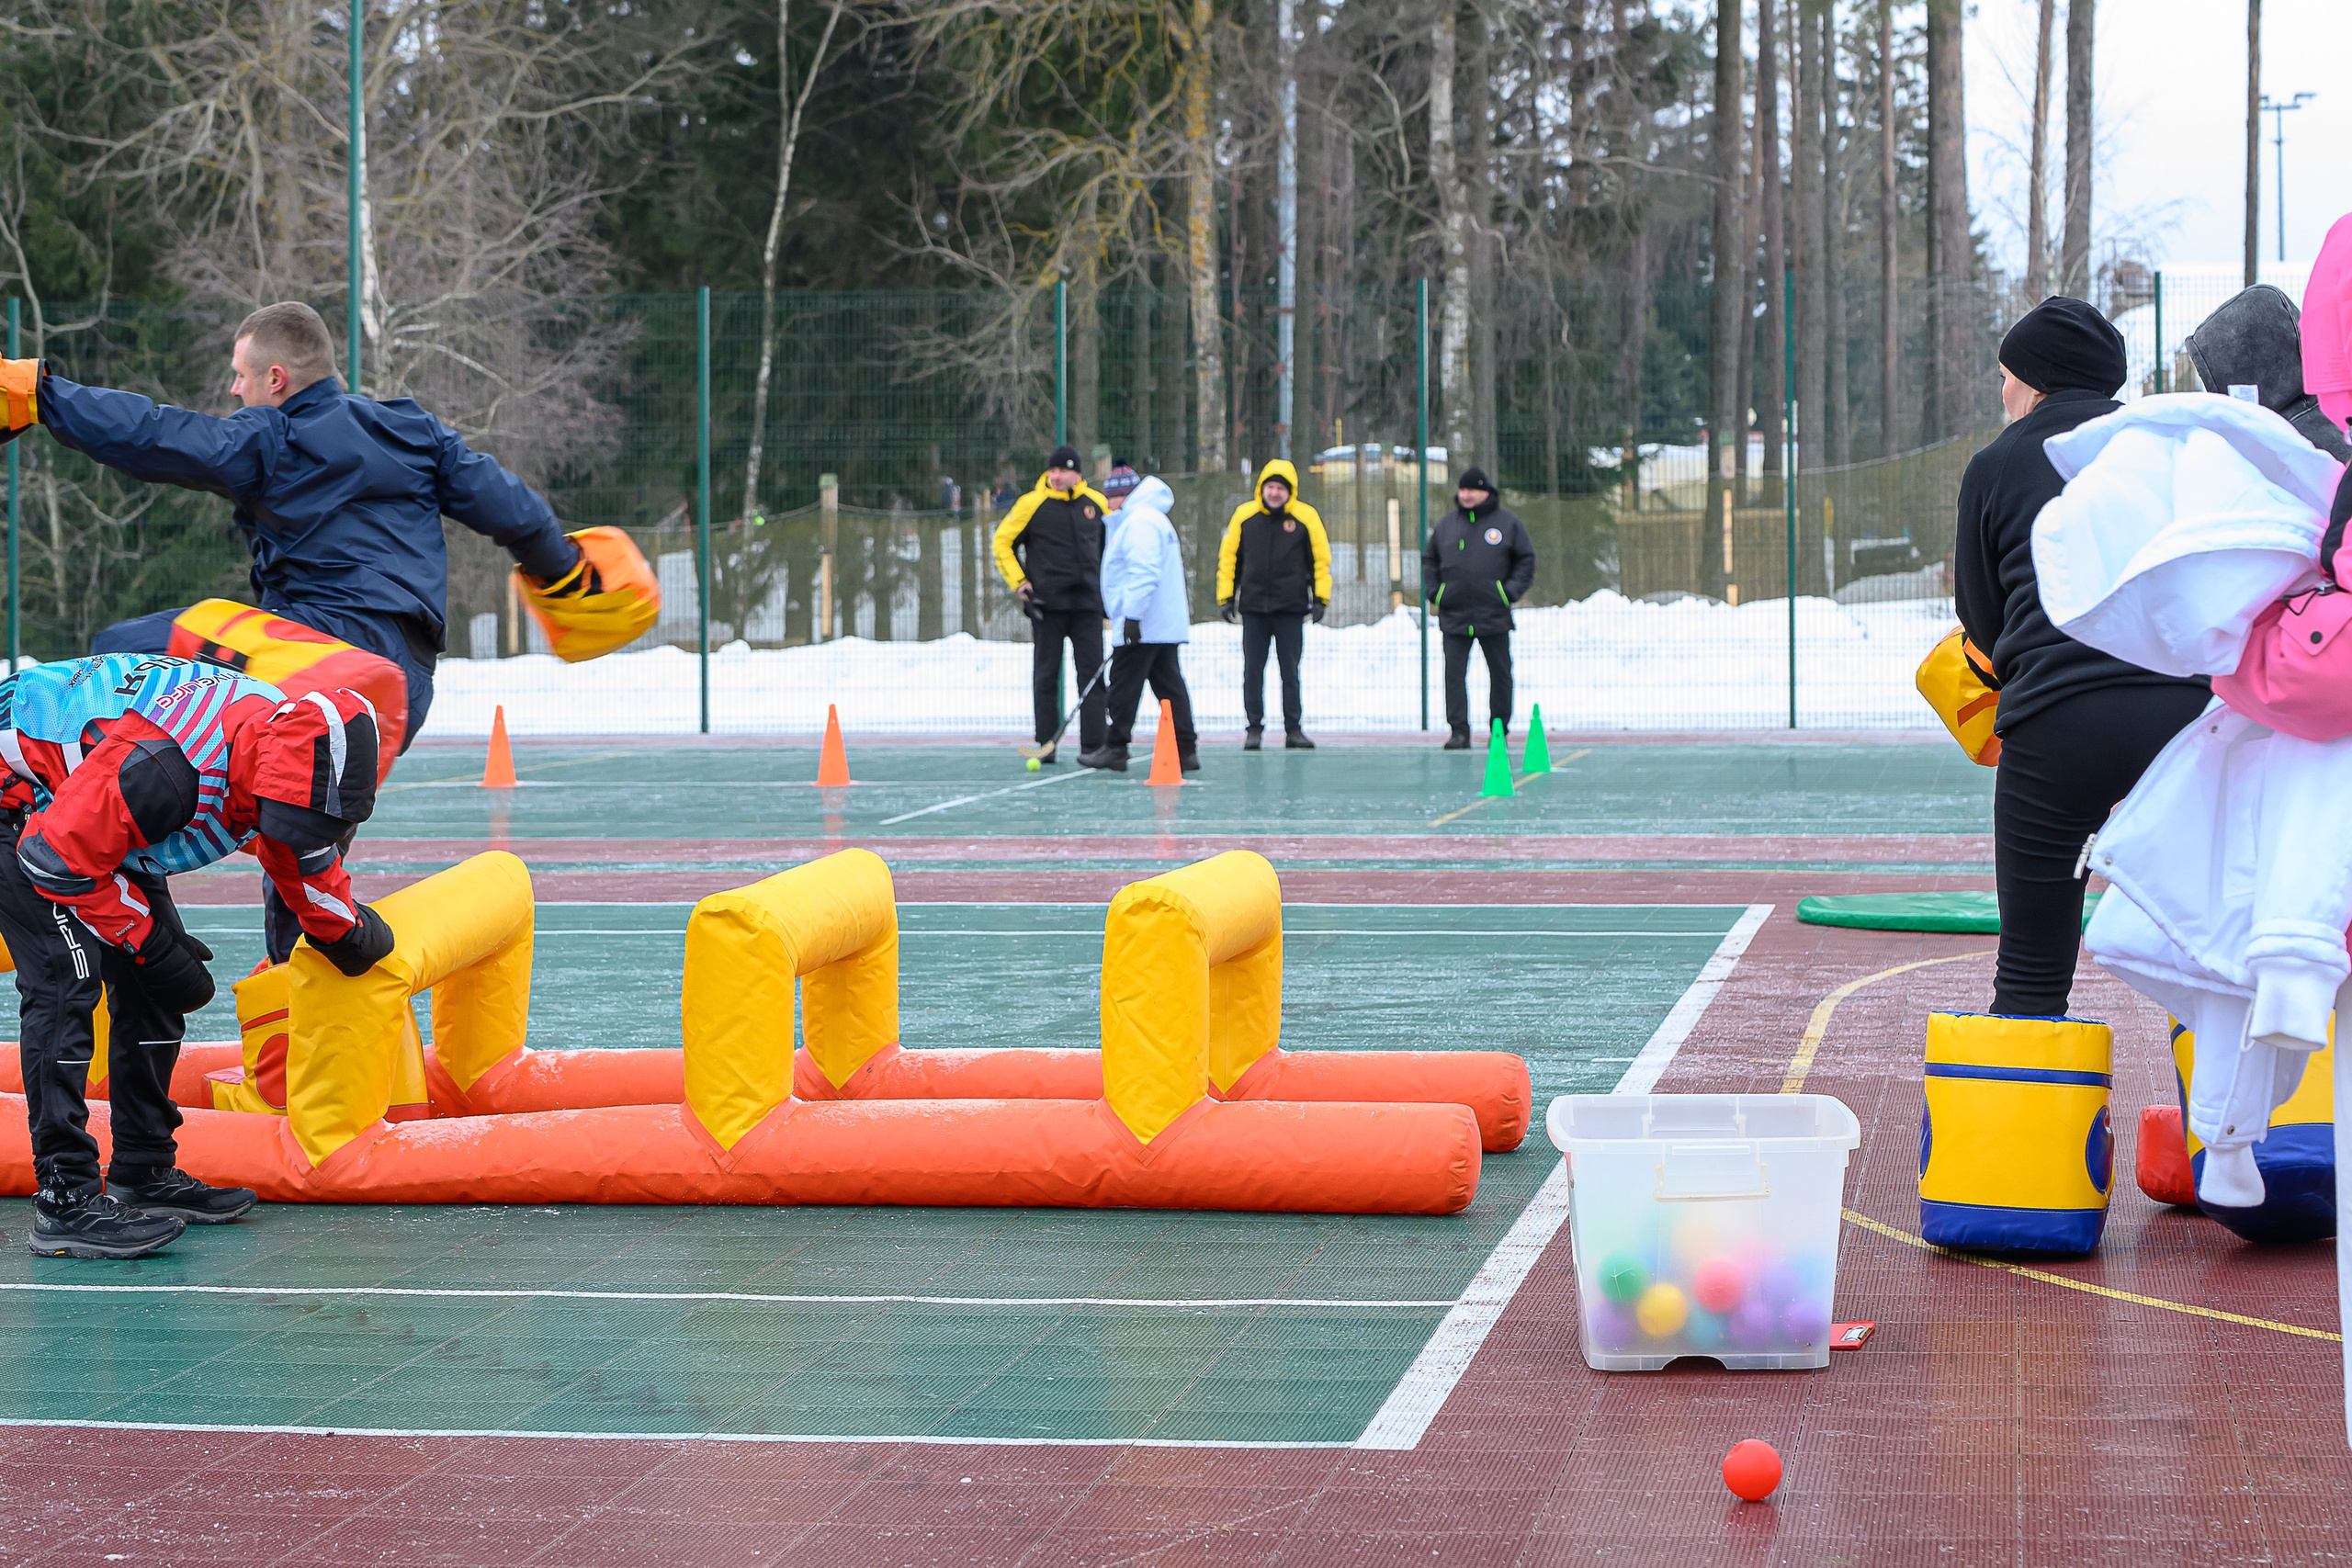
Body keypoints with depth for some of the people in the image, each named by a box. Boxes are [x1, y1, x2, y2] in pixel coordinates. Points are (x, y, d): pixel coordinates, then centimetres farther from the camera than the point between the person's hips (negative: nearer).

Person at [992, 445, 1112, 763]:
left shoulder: (1096, 503, 6)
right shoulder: (1031, 504, -3)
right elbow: (1003, 542, 3)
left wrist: (1107, 579, 15)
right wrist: (1017, 580, -4)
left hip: (1087, 603, 2)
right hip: (1047, 603, -2)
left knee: (1092, 673, -1)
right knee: (1046, 675, 2)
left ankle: (1093, 745, 0)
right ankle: (1045, 744, 7)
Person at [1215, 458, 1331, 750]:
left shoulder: (1306, 517, -1)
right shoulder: (1244, 515, 3)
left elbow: (1321, 559, 6)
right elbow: (1228, 557, 9)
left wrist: (1320, 598, 0)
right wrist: (1226, 597, 4)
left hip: (1291, 608, -1)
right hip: (1253, 607, 1)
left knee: (1290, 671, 3)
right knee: (1252, 671, 2)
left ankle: (1294, 729, 8)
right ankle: (1254, 728, 8)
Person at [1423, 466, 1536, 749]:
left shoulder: (1508, 523, 3)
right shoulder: (1446, 524, 11)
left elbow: (1526, 560, 6)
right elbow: (1429, 559, 20)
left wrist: (1512, 592, -5)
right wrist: (1433, 592, 6)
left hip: (1494, 615, -1)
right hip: (1454, 615, 1)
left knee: (1500, 674, 6)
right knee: (1454, 674, -7)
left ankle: (1500, 730, 18)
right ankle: (1458, 731, -7)